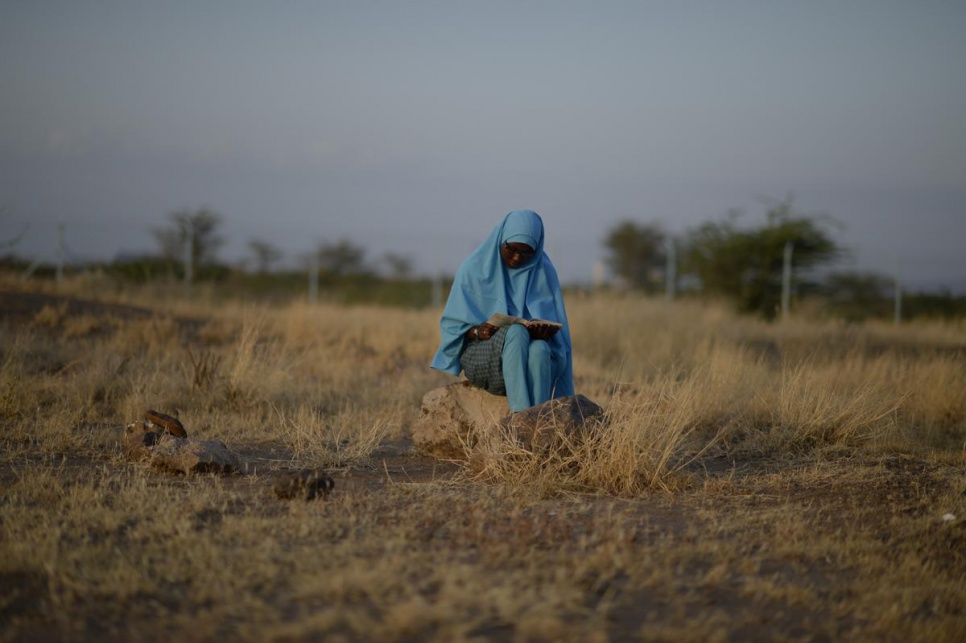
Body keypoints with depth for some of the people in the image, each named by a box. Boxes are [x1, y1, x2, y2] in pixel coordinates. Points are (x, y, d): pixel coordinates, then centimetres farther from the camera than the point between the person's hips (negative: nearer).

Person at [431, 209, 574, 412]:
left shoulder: (543, 271, 3)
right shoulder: (475, 268, -1)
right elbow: (452, 324, 3)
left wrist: (545, 329, -20)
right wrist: (476, 331, -19)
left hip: (527, 353, 2)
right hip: (481, 354, -2)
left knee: (539, 349, -36)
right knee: (517, 332, -36)